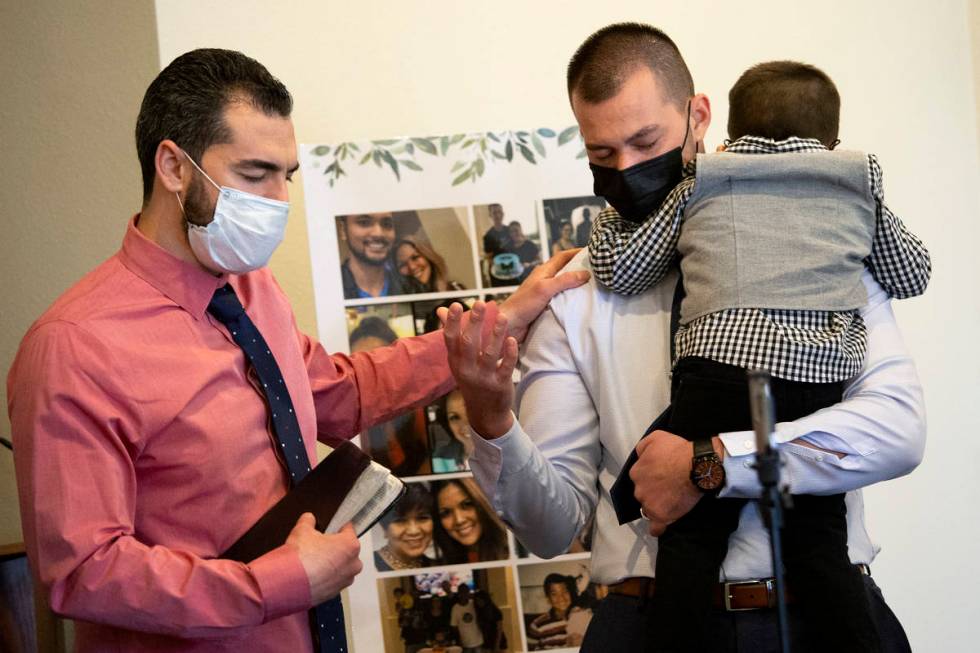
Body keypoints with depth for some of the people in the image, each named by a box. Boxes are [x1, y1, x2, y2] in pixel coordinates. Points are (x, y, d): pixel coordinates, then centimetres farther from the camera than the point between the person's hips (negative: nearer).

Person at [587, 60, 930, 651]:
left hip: (719, 368, -2)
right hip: (822, 382, 2)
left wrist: (617, 207, 36)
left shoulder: (696, 183, 18)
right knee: (818, 540, 10)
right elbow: (911, 276, 31)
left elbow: (617, 268, 18)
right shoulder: (859, 180, 22)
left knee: (693, 532, 2)